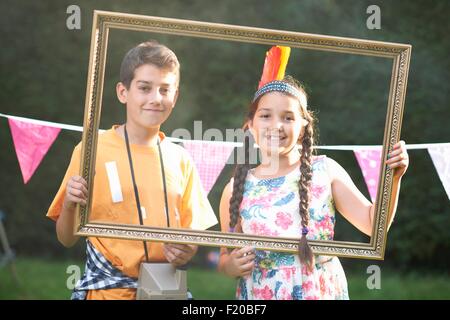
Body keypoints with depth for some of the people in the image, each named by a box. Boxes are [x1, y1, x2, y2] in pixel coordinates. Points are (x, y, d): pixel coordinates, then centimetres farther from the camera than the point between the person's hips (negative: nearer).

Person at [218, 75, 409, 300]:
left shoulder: (324, 171, -4)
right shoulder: (237, 190, -3)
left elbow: (373, 224, -2)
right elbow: (225, 258, 7)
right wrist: (231, 266, -14)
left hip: (322, 293, 0)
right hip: (259, 295, 0)